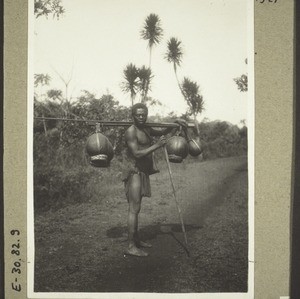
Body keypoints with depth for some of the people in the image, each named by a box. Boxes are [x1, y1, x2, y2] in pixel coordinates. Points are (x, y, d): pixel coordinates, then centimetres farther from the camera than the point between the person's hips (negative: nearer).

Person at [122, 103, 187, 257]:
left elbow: (163, 131, 27)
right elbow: (137, 154, -22)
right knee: (134, 209, -9)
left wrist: (175, 123, 11)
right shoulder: (131, 132, -14)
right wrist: (157, 145, -22)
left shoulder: (147, 129, 14)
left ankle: (136, 239, 27)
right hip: (134, 172, -9)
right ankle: (131, 247, -5)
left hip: (143, 173, 9)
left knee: (136, 208, 17)